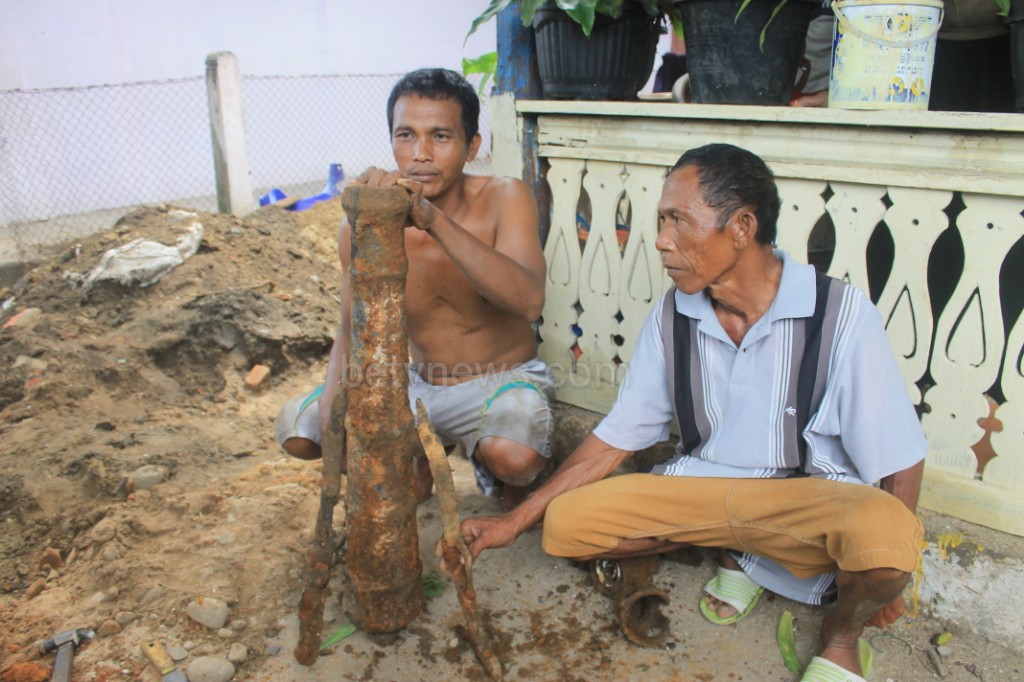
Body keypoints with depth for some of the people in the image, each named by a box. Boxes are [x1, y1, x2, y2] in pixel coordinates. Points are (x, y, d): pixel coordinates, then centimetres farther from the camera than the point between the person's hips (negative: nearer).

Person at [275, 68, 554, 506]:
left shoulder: (504, 199, -18)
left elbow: (528, 301, -36)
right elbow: (351, 333, -3)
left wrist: (433, 218, -46)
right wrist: (334, 402, -23)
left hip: (504, 379, -3)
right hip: (419, 383, 4)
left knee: (515, 457, -34)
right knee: (296, 428, -9)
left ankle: (487, 458, 5)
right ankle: (414, 457, 16)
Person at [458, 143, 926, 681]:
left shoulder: (840, 315, -17)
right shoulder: (673, 317, -5)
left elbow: (899, 461, -9)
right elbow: (614, 440, 0)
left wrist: (886, 574, -13)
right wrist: (514, 521, -2)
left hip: (811, 497, -3)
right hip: (702, 490, 4)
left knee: (883, 528, -36)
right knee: (566, 523, -14)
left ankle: (840, 633, 0)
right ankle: (737, 553, 6)